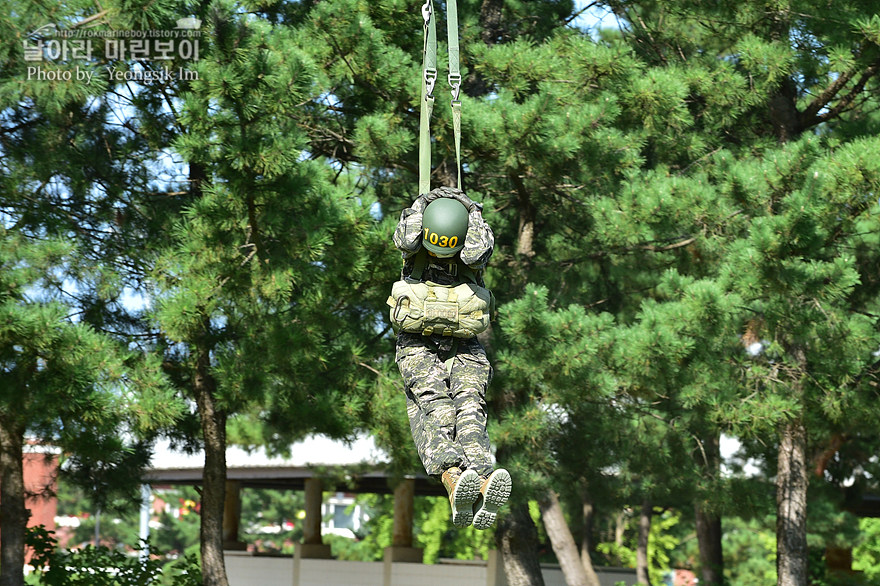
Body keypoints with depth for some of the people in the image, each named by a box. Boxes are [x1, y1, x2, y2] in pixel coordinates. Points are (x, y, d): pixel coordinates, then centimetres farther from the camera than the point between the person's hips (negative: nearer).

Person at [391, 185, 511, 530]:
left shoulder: (474, 253, -2)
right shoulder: (414, 247, -2)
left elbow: (474, 253, -26)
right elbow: (407, 241, -26)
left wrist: (470, 210, -13)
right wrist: (426, 201, -12)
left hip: (464, 346, 1)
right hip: (418, 345, 0)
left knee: (469, 404, -26)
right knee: (433, 403, -29)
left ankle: (482, 487, -53)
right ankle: (453, 477, -56)